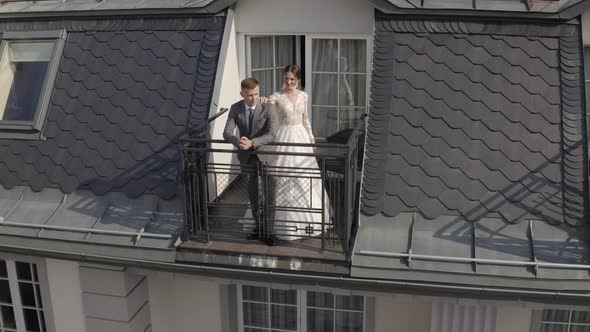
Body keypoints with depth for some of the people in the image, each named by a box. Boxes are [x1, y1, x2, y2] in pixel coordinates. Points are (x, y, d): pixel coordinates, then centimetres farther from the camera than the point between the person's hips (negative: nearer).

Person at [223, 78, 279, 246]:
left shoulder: (269, 107, -19)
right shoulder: (235, 108, -8)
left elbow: (272, 134, -28)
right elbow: (227, 133, -14)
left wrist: (252, 143, -41)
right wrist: (237, 141, -37)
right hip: (247, 158, 3)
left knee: (269, 196, 2)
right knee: (253, 196, 15)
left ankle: (267, 232, 16)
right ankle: (259, 227, 32)